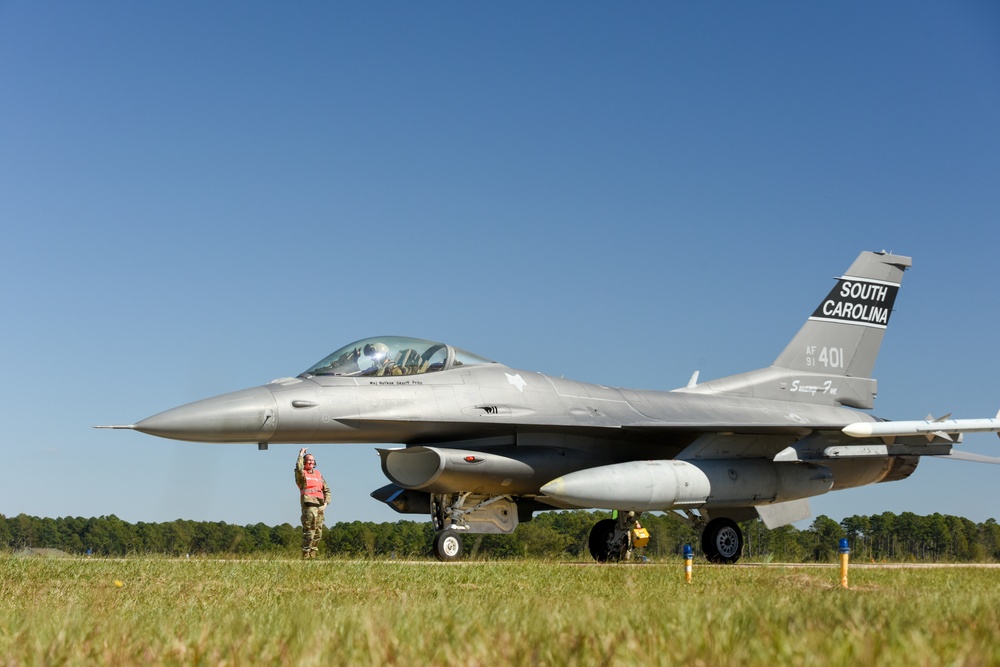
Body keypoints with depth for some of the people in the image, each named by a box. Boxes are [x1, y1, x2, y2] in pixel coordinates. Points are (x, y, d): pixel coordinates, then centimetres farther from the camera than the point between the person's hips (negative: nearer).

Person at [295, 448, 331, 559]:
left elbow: (326, 490, 24)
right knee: (309, 531, -12)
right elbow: (299, 468, -23)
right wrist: (301, 455, -12)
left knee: (318, 532, 7)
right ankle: (306, 555, -10)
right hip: (309, 505, -7)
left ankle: (313, 554, 14)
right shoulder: (302, 474, 4)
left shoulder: (318, 474, 21)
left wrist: (326, 503, 9)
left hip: (320, 506, 7)